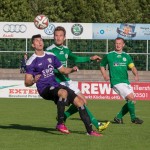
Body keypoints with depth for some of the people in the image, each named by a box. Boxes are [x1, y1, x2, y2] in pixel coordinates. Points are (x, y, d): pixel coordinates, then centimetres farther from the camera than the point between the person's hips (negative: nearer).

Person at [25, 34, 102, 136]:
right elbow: (27, 83, -8)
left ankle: (90, 130, 4)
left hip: (56, 86, 7)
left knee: (79, 102, -4)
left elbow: (63, 70, 21)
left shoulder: (51, 56, 14)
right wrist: (34, 80, -30)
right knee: (63, 92, -37)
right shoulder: (32, 61, -4)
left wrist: (72, 69, 0)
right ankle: (60, 123, -31)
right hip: (44, 89, -6)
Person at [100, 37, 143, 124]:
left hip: (126, 81, 6)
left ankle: (119, 117, 17)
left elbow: (132, 67, 1)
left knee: (131, 102, 3)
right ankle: (133, 118, -5)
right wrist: (105, 75, -3)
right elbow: (102, 65, 14)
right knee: (131, 98, -18)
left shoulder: (126, 56, 12)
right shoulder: (109, 55, 3)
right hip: (116, 82, -6)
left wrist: (136, 75, -19)